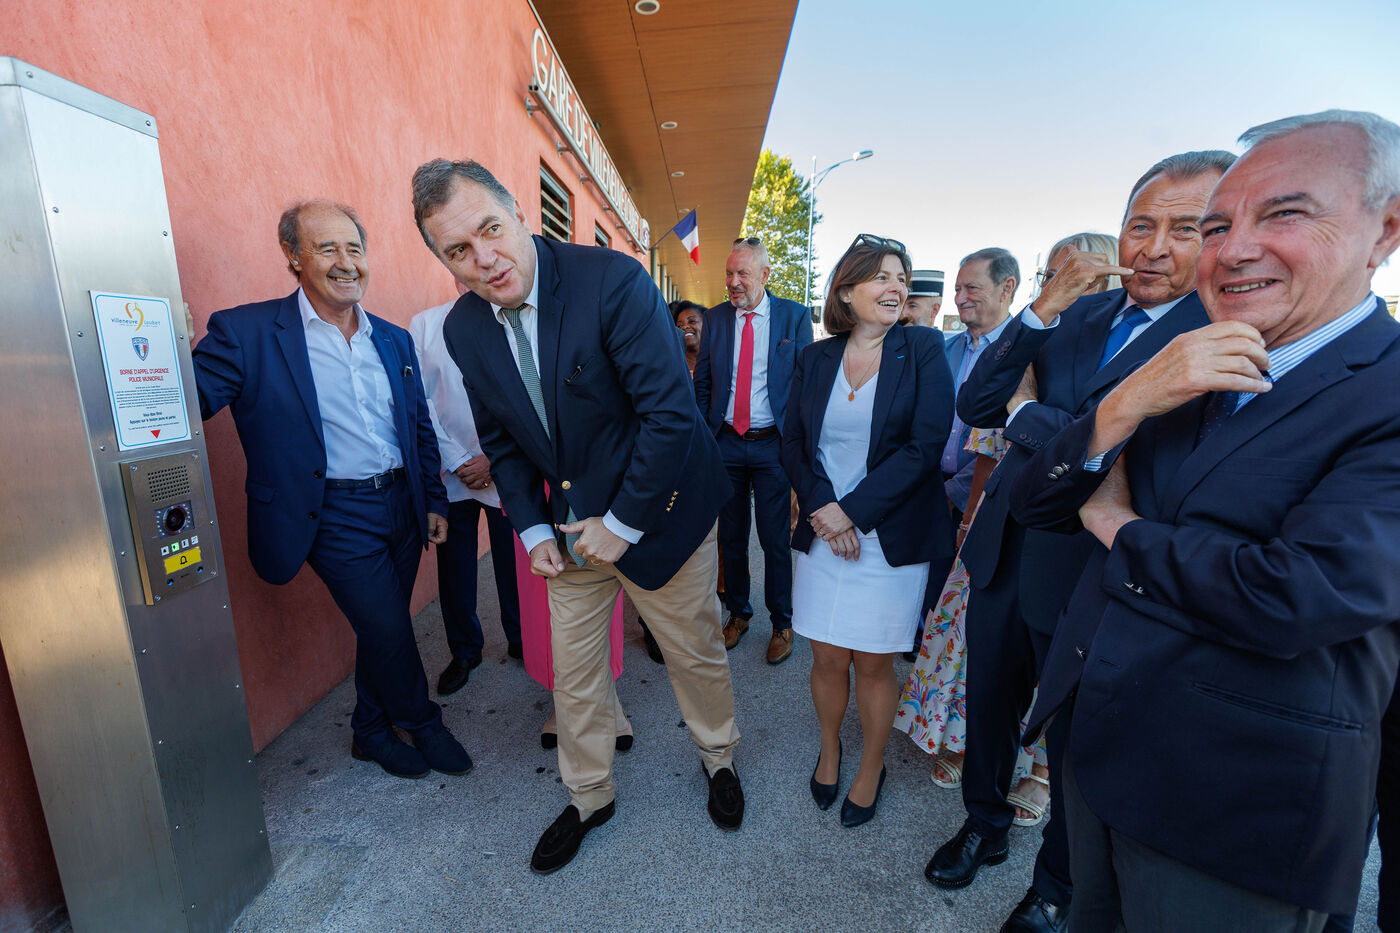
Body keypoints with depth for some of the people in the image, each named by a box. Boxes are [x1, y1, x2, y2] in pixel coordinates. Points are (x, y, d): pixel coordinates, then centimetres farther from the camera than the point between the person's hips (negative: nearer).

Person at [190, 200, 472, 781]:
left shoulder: (394, 340, 8)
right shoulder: (246, 333, -8)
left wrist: (435, 501, 11)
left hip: (401, 505, 5)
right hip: (336, 516, -5)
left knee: (383, 628, 17)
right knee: (388, 630, -2)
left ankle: (372, 732, 39)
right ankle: (423, 723, 27)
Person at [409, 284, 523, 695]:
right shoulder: (424, 325, 3)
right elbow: (420, 401, 0)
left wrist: (493, 459, -9)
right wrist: (457, 461, -7)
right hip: (449, 473, 1)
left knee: (513, 562, 8)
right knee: (454, 566, 10)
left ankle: (521, 641, 30)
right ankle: (464, 652, 29)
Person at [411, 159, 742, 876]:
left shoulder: (613, 280, -23)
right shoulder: (463, 328, -5)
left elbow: (670, 412, -26)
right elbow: (500, 440, 7)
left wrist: (622, 524, -20)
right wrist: (533, 530, -1)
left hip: (658, 512, -4)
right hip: (570, 529, 5)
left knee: (696, 653, 16)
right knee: (573, 674, 17)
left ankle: (717, 758, 47)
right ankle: (588, 797, 44)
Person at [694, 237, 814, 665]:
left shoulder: (795, 316, -1)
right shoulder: (715, 318, 6)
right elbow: (702, 381, 9)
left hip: (773, 444, -2)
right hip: (725, 443, 3)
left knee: (775, 539, 5)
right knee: (731, 537, 13)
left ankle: (782, 622, 25)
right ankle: (737, 613, 32)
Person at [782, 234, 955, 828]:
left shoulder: (922, 350, -3)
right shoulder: (815, 359, 5)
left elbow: (925, 445, -12)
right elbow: (793, 444, 5)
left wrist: (851, 510, -15)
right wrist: (821, 508, -11)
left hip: (891, 537, -2)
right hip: (823, 534, 2)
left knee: (873, 664, 10)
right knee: (828, 660, 12)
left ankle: (872, 767, 37)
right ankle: (829, 750, 41)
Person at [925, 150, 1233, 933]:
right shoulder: (1076, 315, 2)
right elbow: (973, 407, -4)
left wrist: (1026, 413, -12)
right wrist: (1041, 311, -15)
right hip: (1005, 552, 5)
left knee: (1075, 740, 17)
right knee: (990, 707, 22)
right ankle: (985, 825, 50)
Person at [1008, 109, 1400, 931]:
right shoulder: (1171, 374, 2)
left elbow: (1294, 599, -29)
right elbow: (1035, 505, -2)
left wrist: (1119, 527, -12)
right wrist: (1123, 407, -19)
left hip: (1235, 823, -5)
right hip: (1097, 749, 5)